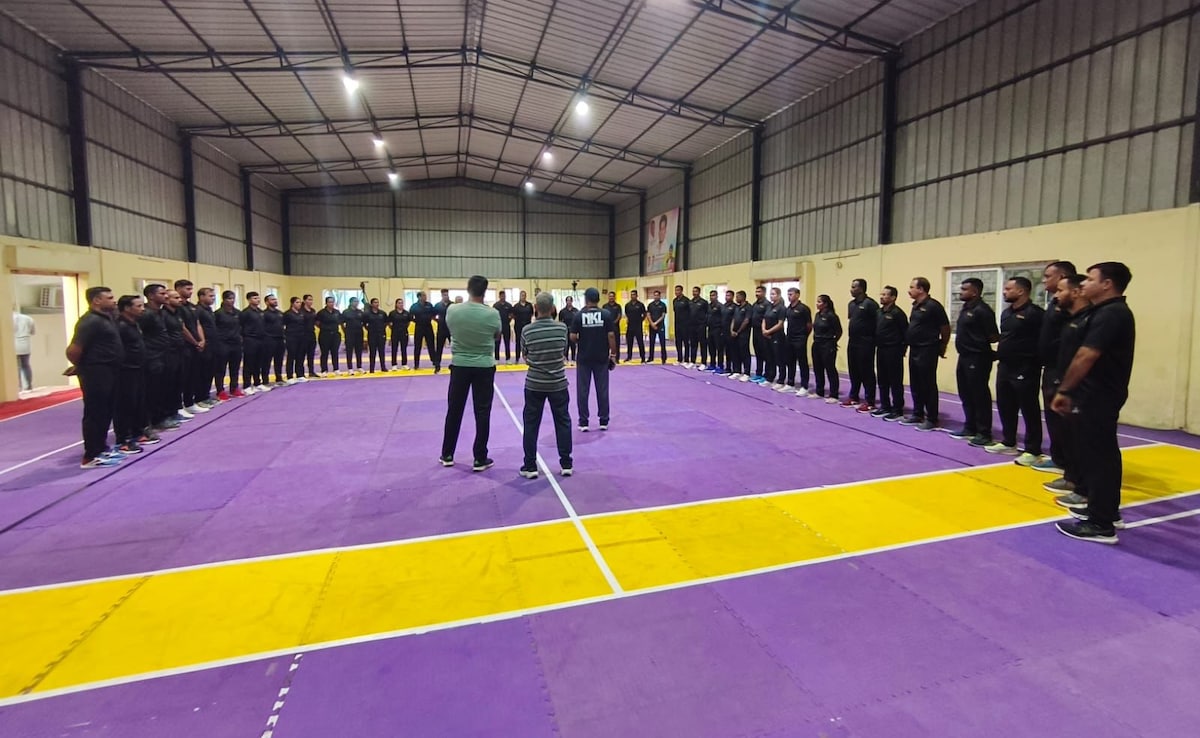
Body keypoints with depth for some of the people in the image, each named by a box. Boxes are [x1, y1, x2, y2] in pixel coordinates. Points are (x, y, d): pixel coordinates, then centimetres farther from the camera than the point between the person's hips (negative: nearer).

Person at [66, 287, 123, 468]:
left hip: (109, 372, 9)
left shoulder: (106, 318, 13)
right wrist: (81, 367, -3)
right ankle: (91, 456, 4)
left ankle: (101, 448, 26)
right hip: (96, 373, -9)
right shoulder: (90, 321, -17)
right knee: (95, 414, -3)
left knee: (106, 413, 16)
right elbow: (73, 351, -21)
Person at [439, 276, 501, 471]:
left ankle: (447, 455, 24)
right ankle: (480, 459, 9)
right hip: (484, 367, -2)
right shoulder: (492, 314, -12)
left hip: (459, 365, 2)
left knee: (454, 411, 13)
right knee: (482, 413, 5)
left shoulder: (452, 310, -7)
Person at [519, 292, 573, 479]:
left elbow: (525, 356, 2)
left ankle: (530, 466, 13)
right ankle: (566, 464, 16)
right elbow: (564, 351, 5)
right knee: (563, 422, 12)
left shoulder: (527, 330, -10)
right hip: (558, 383, 1)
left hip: (534, 383, -1)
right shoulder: (562, 328, -8)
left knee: (531, 424, 9)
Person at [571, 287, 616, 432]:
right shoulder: (606, 314, -4)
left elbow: (573, 337, -7)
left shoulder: (579, 315, -6)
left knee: (583, 390, 7)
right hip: (602, 358, 1)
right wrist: (613, 354, 2)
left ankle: (583, 422, 9)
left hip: (584, 358, -1)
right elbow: (611, 335, -6)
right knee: (602, 390, 9)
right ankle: (604, 421, 15)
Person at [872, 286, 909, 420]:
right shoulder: (879, 312, 12)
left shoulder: (897, 313, -12)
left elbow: (905, 332, -12)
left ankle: (898, 410, 4)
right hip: (880, 350, 8)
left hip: (893, 351, -8)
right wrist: (876, 344, 9)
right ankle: (885, 407, 23)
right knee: (882, 380, 13)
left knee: (895, 382, -2)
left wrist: (901, 349, -11)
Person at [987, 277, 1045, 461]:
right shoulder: (1006, 313, 14)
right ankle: (1008, 443, 29)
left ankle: (1032, 450, 8)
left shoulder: (1034, 313, -12)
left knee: (1029, 410, 0)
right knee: (1005, 407, 16)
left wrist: (1033, 360, -15)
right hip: (1004, 367, 9)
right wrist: (999, 354, 11)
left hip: (1025, 370, -9)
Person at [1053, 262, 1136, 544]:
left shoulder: (1110, 313, -17)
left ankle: (1101, 524, 1)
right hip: (1102, 394, 11)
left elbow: (1086, 357, -23)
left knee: (1097, 457, -6)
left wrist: (1064, 390, -15)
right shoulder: (1111, 312, 15)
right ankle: (1107, 511, 30)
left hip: (1098, 396, -11)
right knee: (1103, 454, 18)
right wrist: (1072, 391, 16)